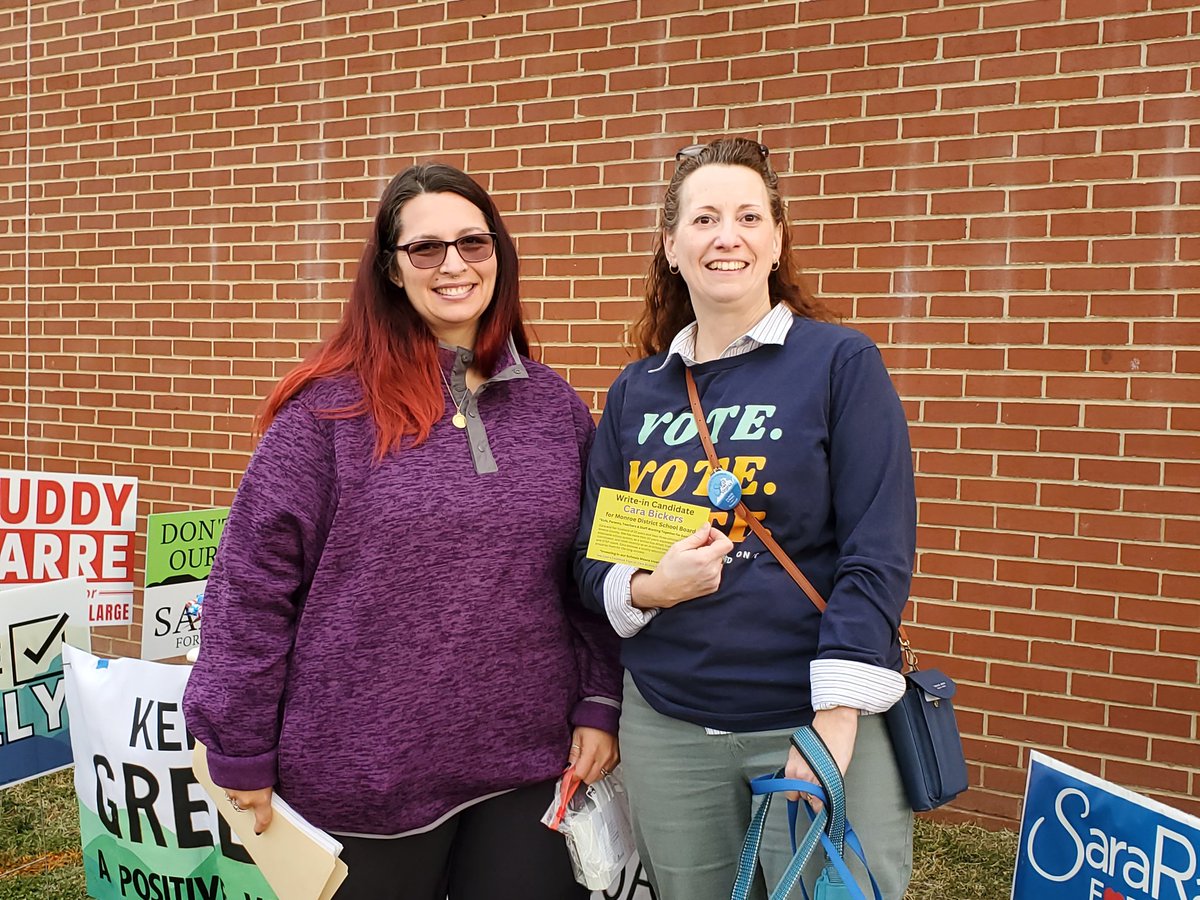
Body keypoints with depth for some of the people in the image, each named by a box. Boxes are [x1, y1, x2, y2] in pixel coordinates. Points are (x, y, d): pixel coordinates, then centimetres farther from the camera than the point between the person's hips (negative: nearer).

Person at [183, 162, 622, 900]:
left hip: (528, 768, 3)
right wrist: (241, 751, -6)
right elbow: (253, 582, -7)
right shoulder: (331, 408, -8)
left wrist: (600, 703, 3)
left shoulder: (555, 406, 4)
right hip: (367, 773, -2)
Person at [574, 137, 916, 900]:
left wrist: (835, 723, -16)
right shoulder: (635, 392, 6)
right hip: (665, 730, 4)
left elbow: (877, 555, -10)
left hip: (820, 721, -3)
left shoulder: (841, 363, -6)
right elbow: (593, 560, 9)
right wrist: (650, 588, -13)